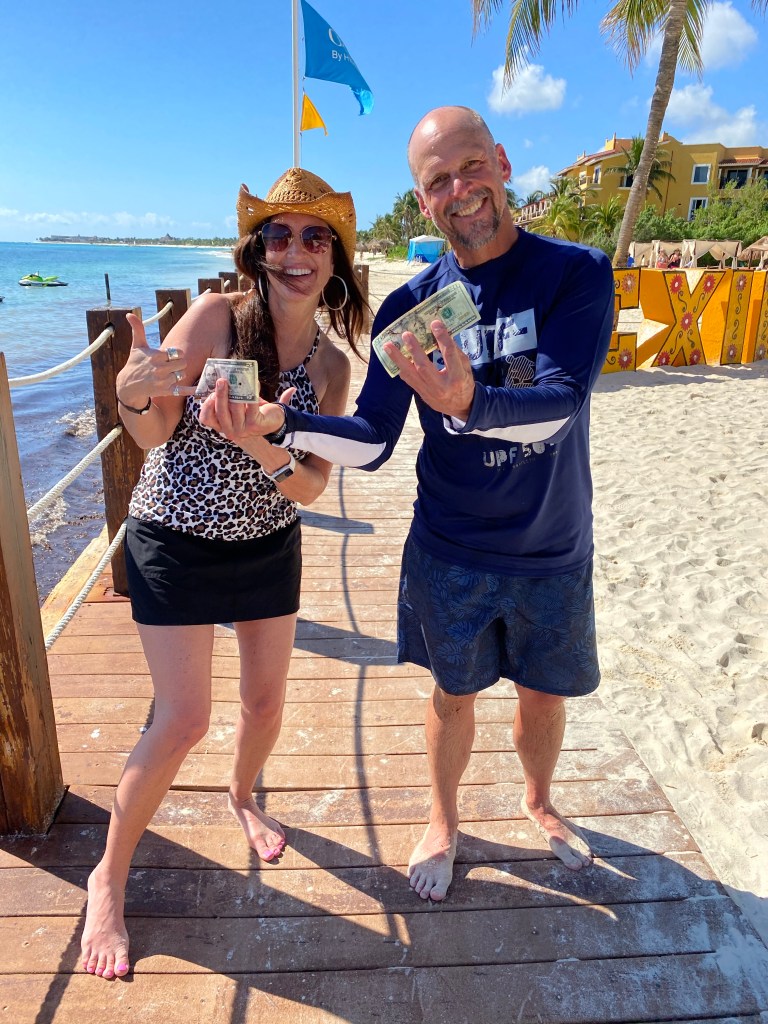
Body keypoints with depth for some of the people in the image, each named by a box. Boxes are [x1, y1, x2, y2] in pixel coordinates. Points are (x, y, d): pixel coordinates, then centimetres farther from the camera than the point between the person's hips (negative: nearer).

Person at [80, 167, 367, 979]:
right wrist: (133, 392, -38)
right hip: (175, 539, -4)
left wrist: (262, 445, -31)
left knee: (266, 699, 15)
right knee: (183, 720, -3)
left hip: (269, 545, 4)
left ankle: (241, 797, 48)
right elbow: (155, 435, -15)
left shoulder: (330, 365, -5)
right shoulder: (216, 317, -16)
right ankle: (109, 876, 22)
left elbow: (310, 488, -11)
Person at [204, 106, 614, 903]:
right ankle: (443, 820, 46)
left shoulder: (577, 275, -12)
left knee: (544, 692, 20)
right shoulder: (409, 306, -7)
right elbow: (371, 443, -8)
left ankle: (538, 800, 52)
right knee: (454, 694, 17)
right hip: (449, 554, 1)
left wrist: (469, 403, -47)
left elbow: (559, 403, -27)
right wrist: (278, 421, -24)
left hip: (553, 553, 0)